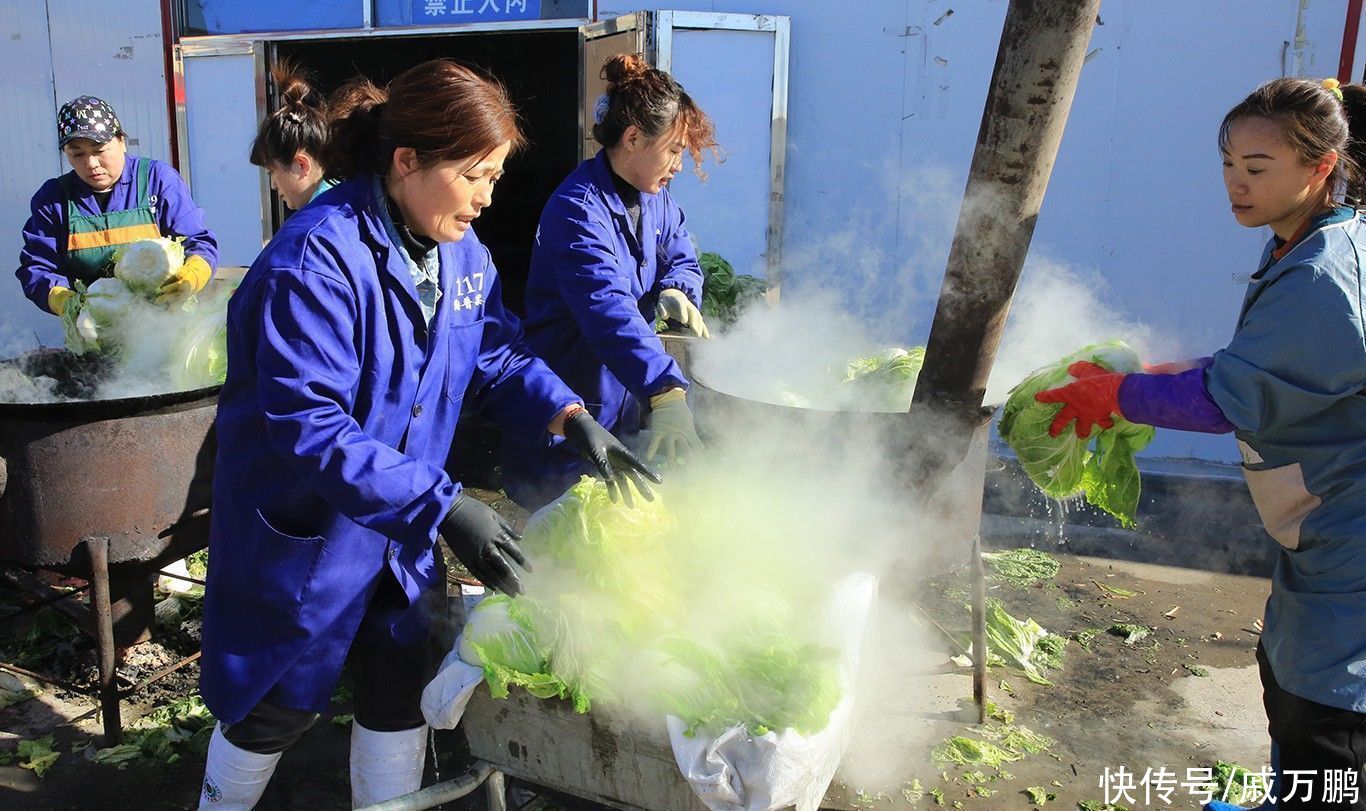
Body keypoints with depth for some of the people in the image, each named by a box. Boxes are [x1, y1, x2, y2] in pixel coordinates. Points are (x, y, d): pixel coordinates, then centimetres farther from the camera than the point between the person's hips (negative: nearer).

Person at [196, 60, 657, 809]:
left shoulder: (460, 250, -3)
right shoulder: (318, 259, -29)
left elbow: (499, 358, 4)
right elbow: (308, 426, -33)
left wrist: (572, 418, -14)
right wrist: (442, 507, -37)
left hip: (402, 527, 6)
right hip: (303, 526, -6)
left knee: (401, 690, 14)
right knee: (278, 704, 14)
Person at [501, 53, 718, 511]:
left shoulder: (653, 199, 5)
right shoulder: (578, 210, -26)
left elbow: (681, 256, 13)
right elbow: (609, 310, -40)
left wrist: (674, 290, -15)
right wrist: (667, 392, -53)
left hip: (625, 406, 9)